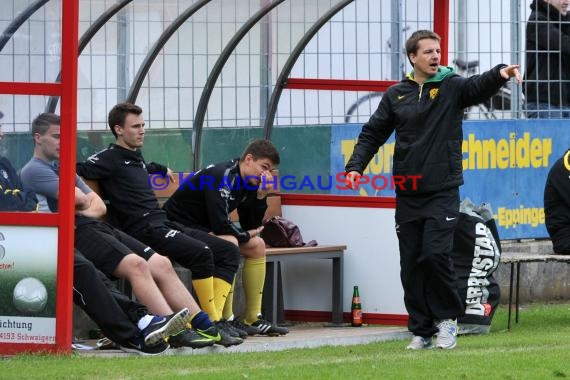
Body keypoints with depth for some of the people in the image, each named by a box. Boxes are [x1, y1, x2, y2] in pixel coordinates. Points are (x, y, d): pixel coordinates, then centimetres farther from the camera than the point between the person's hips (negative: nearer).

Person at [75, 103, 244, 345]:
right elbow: (79, 171, -17)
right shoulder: (110, 159, -3)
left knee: (229, 251, 1)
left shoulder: (136, 158, 26)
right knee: (201, 253, -31)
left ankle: (216, 321, -9)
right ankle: (210, 323, -25)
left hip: (165, 225, 10)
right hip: (143, 231, -10)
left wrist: (162, 169, 64)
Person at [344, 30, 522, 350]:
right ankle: (421, 331, 11)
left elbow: (479, 86, -19)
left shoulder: (452, 87, 1)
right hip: (407, 194, 3)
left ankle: (448, 318, 4)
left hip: (443, 191, -3)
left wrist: (500, 74, -40)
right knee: (411, 265, 3)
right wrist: (356, 166, -2)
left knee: (435, 254, -15)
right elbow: (373, 134, 13)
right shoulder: (396, 95, 9)